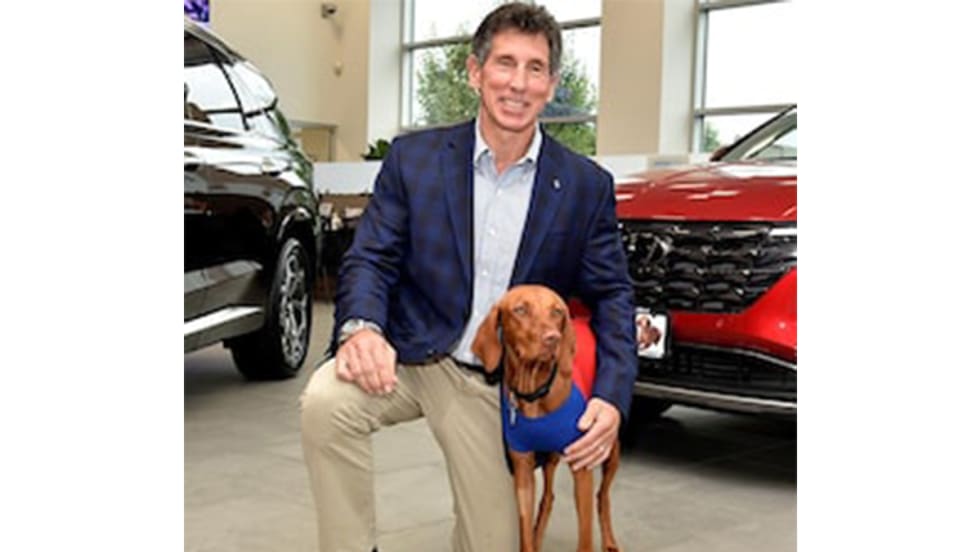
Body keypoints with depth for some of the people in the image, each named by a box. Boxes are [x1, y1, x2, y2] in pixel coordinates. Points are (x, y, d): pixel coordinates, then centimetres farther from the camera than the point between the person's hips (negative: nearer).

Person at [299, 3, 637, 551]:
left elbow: (611, 295, 0)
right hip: (410, 356, -1)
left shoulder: (587, 186, -5)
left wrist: (612, 397, -16)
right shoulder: (413, 157, -5)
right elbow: (371, 259, -5)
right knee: (326, 401, -32)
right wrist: (361, 328, -28)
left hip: (498, 383, 1)